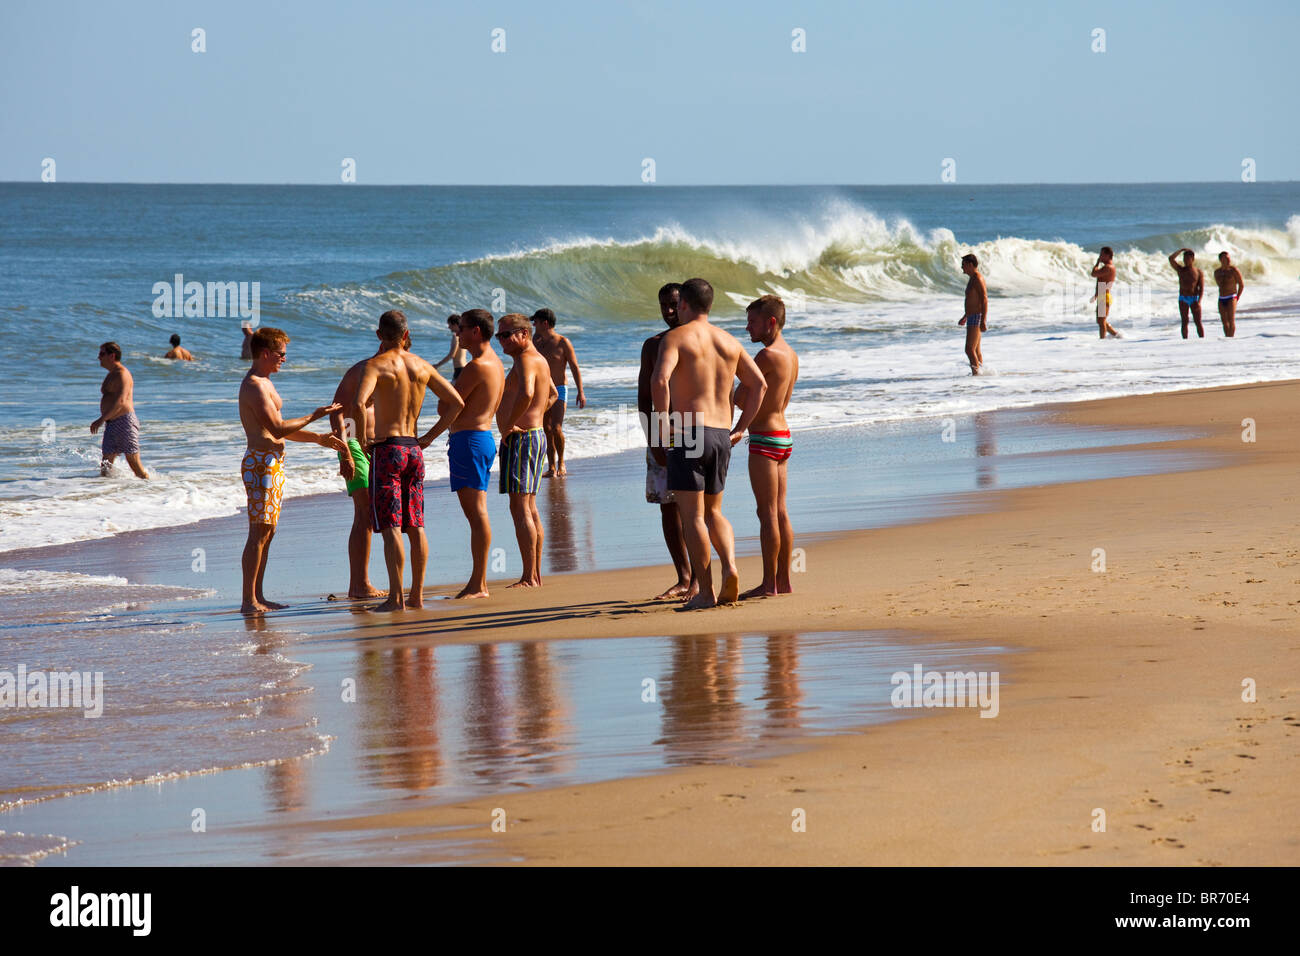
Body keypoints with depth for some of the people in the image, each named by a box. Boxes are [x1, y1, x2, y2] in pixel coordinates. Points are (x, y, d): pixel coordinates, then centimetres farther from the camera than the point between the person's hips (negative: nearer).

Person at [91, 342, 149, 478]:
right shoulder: (112, 375, 20)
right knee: (105, 464, 3)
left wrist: (101, 419, -27)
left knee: (135, 464, -9)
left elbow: (120, 401, -23)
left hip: (125, 421, -10)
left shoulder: (121, 374, -12)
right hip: (112, 424, 10)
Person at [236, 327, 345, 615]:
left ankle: (257, 596, 13)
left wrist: (318, 438, 20)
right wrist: (314, 416, -15)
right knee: (259, 532, -11)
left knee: (267, 532, 10)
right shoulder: (254, 386, -14)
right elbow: (277, 429, -21)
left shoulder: (263, 384, 19)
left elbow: (279, 429, 25)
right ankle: (249, 600, -11)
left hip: (272, 463, 10)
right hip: (261, 463, -10)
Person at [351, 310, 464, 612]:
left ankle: (396, 597, -10)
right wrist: (429, 437, 12)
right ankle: (417, 595, 13)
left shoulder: (376, 364, -8)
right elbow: (456, 402, 11)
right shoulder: (421, 365, 9)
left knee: (391, 527, -7)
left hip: (387, 449, -5)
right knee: (415, 525, 10)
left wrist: (359, 418, -3)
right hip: (414, 450, 5)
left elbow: (358, 405, -25)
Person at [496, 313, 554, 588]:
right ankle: (536, 574, 16)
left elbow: (526, 393, -35)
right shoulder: (538, 360, 17)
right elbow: (551, 395, 36)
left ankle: (529, 578, -14)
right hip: (535, 434, 11)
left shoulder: (526, 359, -15)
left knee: (520, 508, -11)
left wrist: (509, 425, -24)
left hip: (520, 438, -11)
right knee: (529, 508, 13)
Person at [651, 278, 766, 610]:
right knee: (713, 511, 18)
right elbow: (759, 384, 14)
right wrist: (740, 428, 16)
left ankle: (706, 591, -1)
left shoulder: (676, 337, -6)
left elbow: (659, 379, -23)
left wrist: (663, 422, -13)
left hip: (688, 433, -6)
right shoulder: (729, 341, 13)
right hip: (721, 436, 6)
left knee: (692, 516, 0)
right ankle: (730, 566, -5)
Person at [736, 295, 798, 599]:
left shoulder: (768, 355, -16)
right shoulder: (791, 355, 12)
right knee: (780, 513, 11)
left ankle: (769, 583, -5)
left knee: (767, 513, -6)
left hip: (765, 439, -9)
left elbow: (738, 398, -10)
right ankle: (784, 581, 14)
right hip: (783, 435, 9)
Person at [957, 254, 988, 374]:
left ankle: (976, 373, -15)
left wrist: (983, 321, -26)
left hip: (977, 318, -11)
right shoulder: (972, 279, 18)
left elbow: (984, 300, -21)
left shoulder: (978, 279, -13)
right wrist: (965, 317, 34)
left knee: (970, 350, -14)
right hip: (972, 318, 11)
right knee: (976, 350, 12)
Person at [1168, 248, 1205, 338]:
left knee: (1198, 322, -4)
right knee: (1184, 322, -2)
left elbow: (1201, 288, -1)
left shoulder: (1199, 272, 5)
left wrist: (1199, 301, -14)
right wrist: (1181, 250, -8)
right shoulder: (1180, 270, 8)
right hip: (1183, 299, 1)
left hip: (1194, 299, -1)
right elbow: (1171, 259, -5)